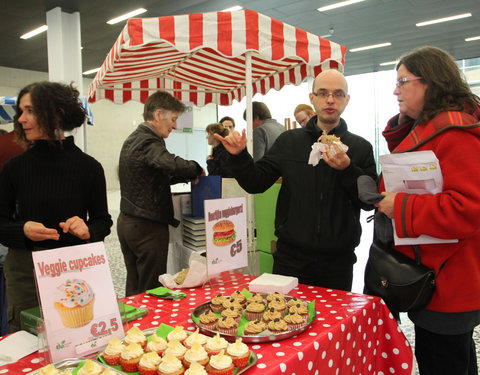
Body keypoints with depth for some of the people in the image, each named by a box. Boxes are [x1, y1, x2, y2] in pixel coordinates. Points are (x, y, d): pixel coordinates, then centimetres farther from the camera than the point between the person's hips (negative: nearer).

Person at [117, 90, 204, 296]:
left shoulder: (133, 139, 15)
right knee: (152, 290, 1)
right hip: (148, 226, -10)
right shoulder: (148, 142, -17)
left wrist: (188, 176, 6)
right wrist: (196, 169, -18)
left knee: (134, 288, 16)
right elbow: (171, 164, -38)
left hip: (126, 222, 10)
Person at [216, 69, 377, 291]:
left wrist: (347, 170, -19)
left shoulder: (361, 148, 2)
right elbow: (256, 183, 3)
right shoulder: (289, 141, 4)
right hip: (291, 257, 0)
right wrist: (239, 156, -12)